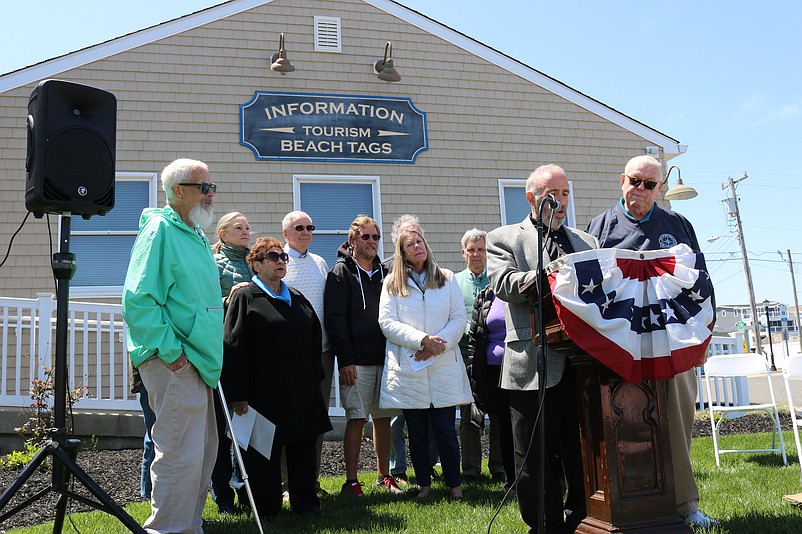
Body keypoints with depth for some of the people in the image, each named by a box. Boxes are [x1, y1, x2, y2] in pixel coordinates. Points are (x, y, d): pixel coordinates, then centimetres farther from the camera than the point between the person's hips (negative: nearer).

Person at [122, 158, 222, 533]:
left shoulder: (197, 236, 17)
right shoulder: (160, 229, -11)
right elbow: (138, 299, -19)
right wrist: (170, 350, -20)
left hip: (197, 362, 10)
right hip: (174, 364, -10)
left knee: (202, 450, 17)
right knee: (181, 453, -7)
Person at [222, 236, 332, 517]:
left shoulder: (297, 298, 15)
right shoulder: (245, 298, -5)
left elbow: (315, 337, 20)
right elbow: (234, 349, -11)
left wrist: (314, 377, 12)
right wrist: (239, 395, -15)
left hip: (302, 393, 6)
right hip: (265, 394, -5)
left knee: (303, 450, 11)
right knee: (265, 454, 5)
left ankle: (305, 502, 24)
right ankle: (267, 508, 19)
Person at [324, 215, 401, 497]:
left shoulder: (384, 273, 16)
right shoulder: (341, 273, 0)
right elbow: (334, 319, -8)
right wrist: (345, 360, -14)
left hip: (385, 359, 5)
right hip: (356, 363, -5)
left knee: (383, 418, 9)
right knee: (356, 419, -4)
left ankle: (384, 476, 20)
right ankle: (351, 482, 4)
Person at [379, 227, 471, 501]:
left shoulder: (447, 278, 11)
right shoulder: (392, 283, 7)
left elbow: (459, 317, 5)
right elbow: (387, 323, -4)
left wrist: (440, 344, -11)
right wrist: (423, 340, -14)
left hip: (444, 367, 0)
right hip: (408, 368, 0)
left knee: (445, 429, -1)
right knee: (417, 432, 7)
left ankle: (454, 484, 11)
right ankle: (424, 484, 19)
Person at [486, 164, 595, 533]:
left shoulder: (586, 242, 21)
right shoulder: (504, 238, 8)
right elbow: (504, 284, -10)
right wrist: (545, 274, -24)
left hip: (583, 361, 4)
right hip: (535, 366, -3)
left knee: (586, 457, 11)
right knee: (536, 461, 5)